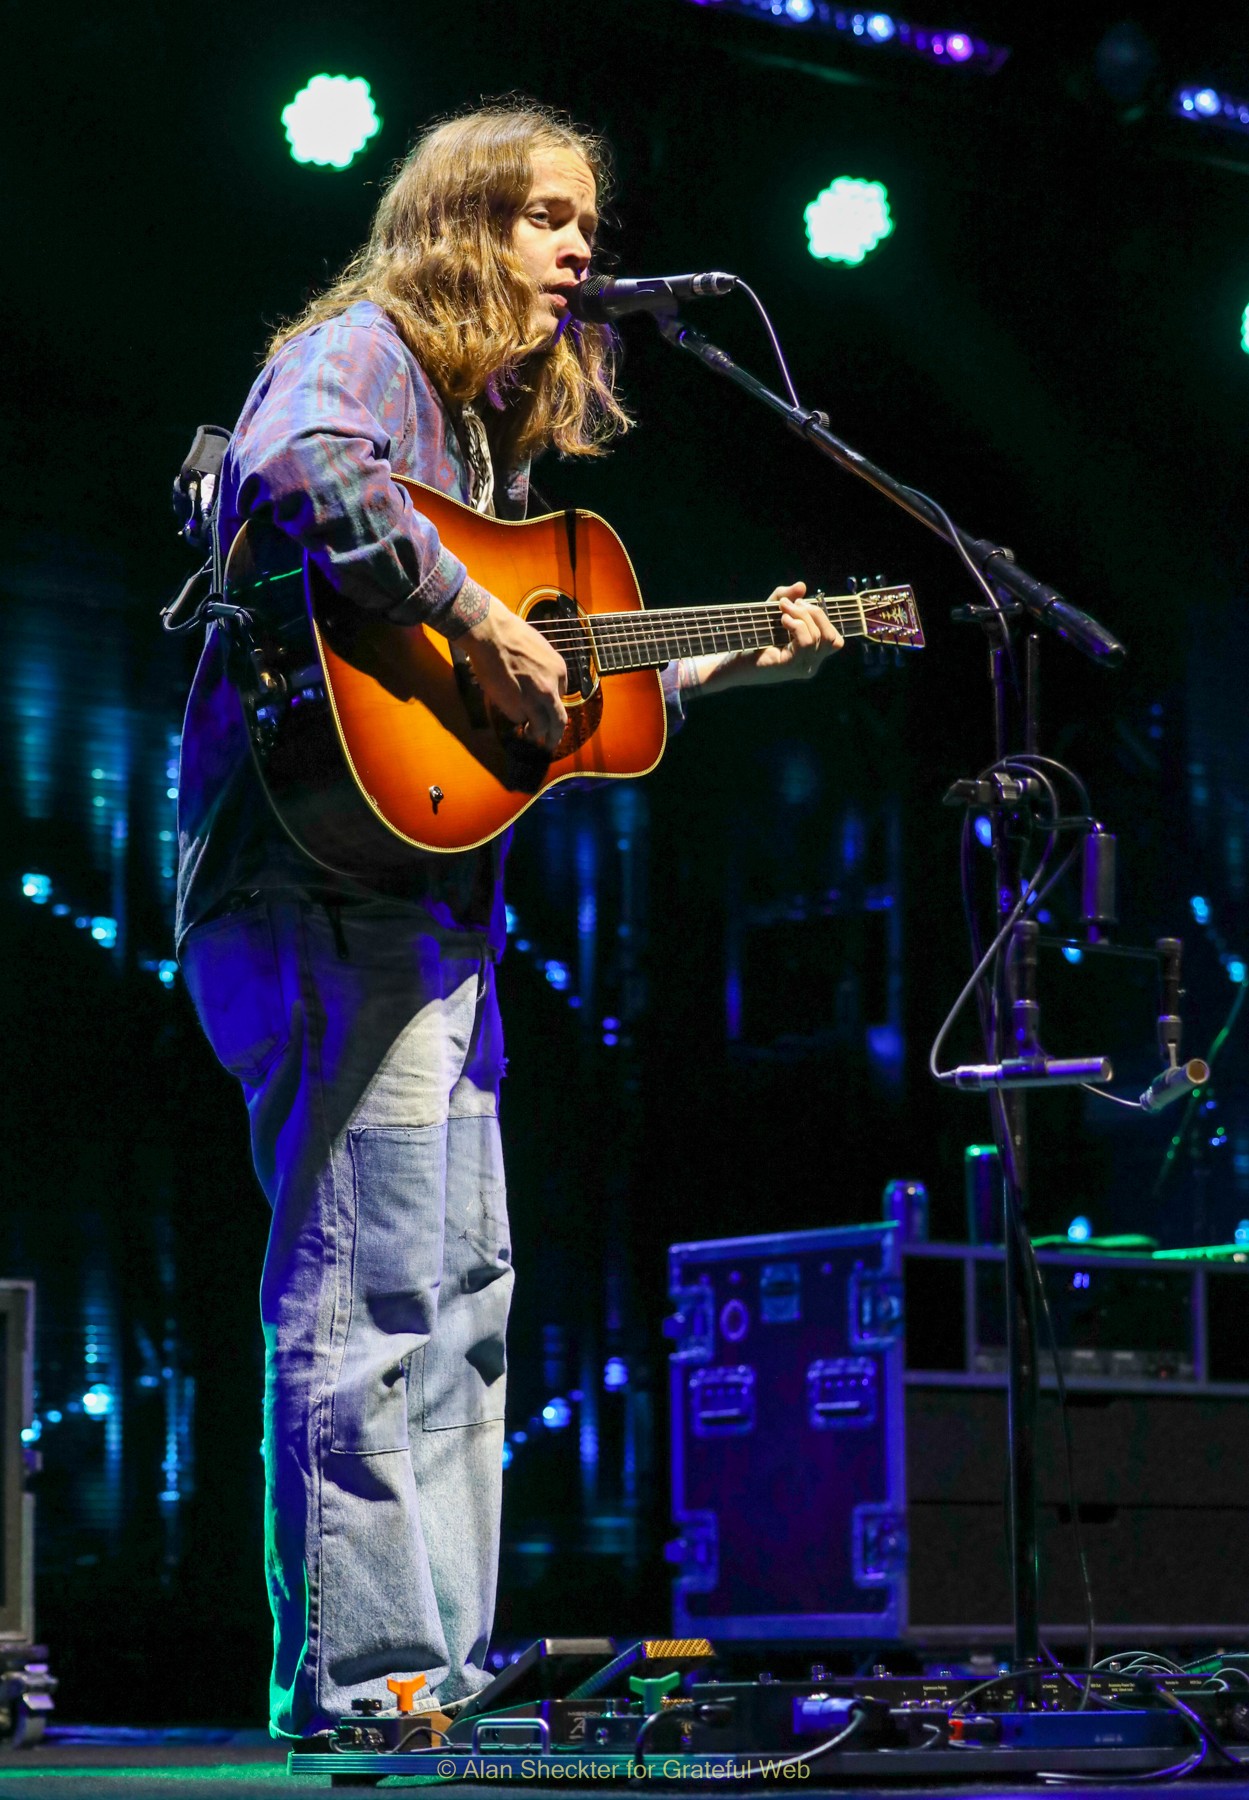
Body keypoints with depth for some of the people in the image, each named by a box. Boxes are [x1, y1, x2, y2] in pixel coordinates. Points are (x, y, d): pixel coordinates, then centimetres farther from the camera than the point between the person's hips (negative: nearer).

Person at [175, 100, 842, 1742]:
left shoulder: (490, 426, 24)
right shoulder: (362, 352, -4)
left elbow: (564, 702, 26)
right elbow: (299, 471, -29)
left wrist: (726, 668, 21)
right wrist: (478, 622, -25)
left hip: (430, 898, 11)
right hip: (329, 878, -10)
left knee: (463, 1290, 12)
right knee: (373, 1294, -11)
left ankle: (438, 1670, 17)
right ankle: (360, 1677, -8)